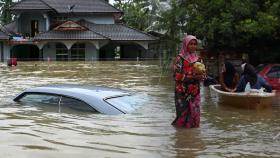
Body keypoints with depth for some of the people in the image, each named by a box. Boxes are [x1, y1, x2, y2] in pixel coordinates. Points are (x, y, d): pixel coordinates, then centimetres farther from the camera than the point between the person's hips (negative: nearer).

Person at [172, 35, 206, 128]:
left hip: (195, 91, 5)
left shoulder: (198, 59, 10)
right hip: (183, 92, -5)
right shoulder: (180, 58, -6)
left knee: (195, 114, 5)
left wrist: (202, 76, -8)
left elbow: (201, 74, 17)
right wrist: (193, 77, -20)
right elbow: (177, 76, -13)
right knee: (183, 113, -3)